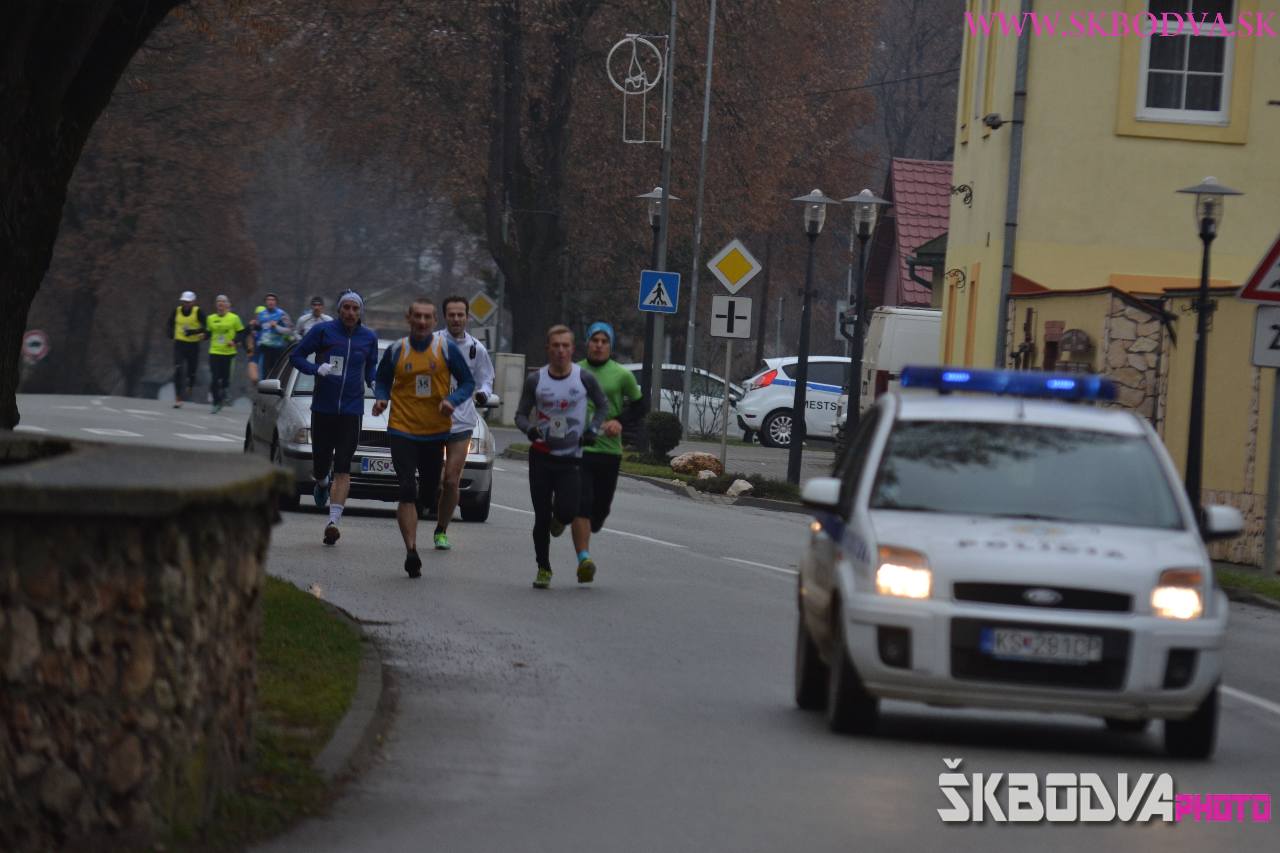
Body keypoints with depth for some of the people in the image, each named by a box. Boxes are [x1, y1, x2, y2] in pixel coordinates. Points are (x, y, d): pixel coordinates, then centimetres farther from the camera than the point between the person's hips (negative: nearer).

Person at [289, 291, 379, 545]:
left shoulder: (369, 337, 7)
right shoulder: (323, 331, -1)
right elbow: (296, 356, 3)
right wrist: (316, 369, -14)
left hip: (352, 411, 0)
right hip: (323, 409, 0)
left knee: (343, 469, -9)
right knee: (320, 464, 6)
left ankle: (333, 521, -15)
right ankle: (322, 483, 43)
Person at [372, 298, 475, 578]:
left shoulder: (446, 348, 0)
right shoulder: (396, 351, 1)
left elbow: (468, 382, 4)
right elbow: (382, 381, 14)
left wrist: (452, 401, -14)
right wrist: (381, 398, -8)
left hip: (436, 430, 1)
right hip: (402, 429, -1)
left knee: (430, 487, 12)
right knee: (407, 490, -13)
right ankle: (411, 552, -19)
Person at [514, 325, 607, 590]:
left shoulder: (584, 378, -3)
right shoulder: (535, 380, -1)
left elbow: (603, 405, 12)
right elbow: (521, 414, 6)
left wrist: (592, 430, -3)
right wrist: (529, 429, -16)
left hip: (571, 458, -1)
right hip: (541, 456, 1)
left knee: (566, 511, -13)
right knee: (541, 516, 2)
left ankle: (559, 520, 26)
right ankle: (543, 568, 17)